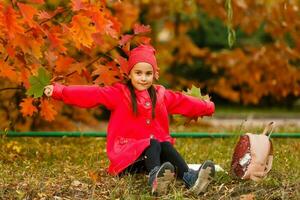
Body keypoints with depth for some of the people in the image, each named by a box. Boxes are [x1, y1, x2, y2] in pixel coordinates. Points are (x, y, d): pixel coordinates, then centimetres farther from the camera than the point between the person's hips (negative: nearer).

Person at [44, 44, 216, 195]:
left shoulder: (160, 95, 16)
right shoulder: (119, 94, 1)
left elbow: (183, 102, 28)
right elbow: (91, 94, -9)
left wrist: (207, 107, 36)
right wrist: (59, 91, -20)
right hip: (126, 155, -4)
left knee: (166, 146, -27)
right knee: (153, 145, -33)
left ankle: (190, 178, -50)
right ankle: (155, 179, -65)